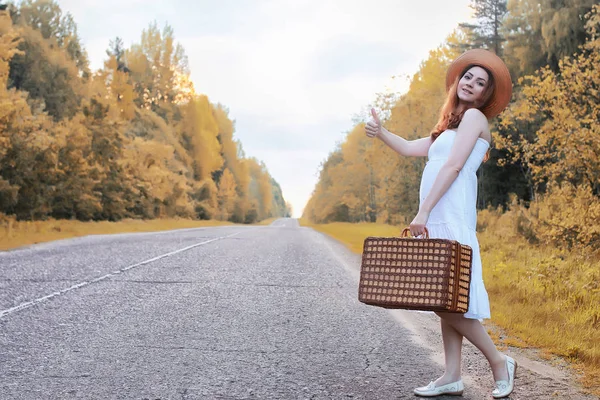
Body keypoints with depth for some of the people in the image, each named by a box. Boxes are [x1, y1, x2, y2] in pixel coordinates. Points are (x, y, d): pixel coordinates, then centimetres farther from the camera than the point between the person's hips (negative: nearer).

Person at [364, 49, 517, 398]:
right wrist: (381, 133, 7)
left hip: (450, 218, -9)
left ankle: (499, 362, 0)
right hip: (437, 220, 9)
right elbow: (410, 148, 25)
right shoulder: (451, 126, 24)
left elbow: (453, 166, -12)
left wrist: (423, 212, -17)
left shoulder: (474, 116, -2)